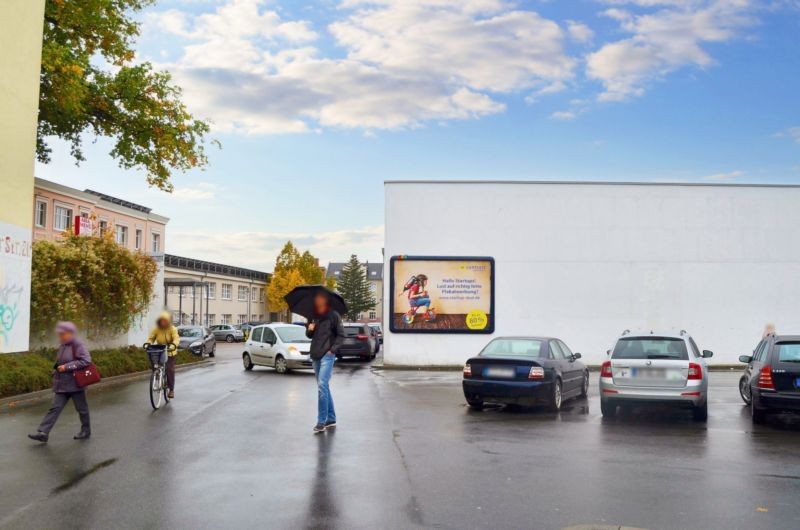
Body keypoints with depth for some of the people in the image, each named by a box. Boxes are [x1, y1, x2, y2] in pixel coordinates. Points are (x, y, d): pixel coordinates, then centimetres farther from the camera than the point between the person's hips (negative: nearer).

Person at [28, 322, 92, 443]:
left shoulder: (78, 346, -12)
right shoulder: (62, 346, 12)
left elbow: (86, 361, -23)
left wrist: (67, 367, -23)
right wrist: (57, 368, 9)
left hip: (75, 384, -7)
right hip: (62, 385, 7)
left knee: (81, 408, 7)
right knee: (55, 408, 0)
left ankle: (86, 431, 23)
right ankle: (43, 433, -5)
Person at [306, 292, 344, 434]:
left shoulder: (333, 316, -4)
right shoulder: (314, 316, 12)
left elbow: (341, 335, -4)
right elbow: (309, 335, 19)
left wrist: (333, 349, -12)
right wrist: (309, 329, -2)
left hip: (327, 355, -6)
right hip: (315, 355, 7)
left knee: (322, 386, -16)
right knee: (324, 387, 11)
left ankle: (321, 421, -13)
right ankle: (331, 419, 20)